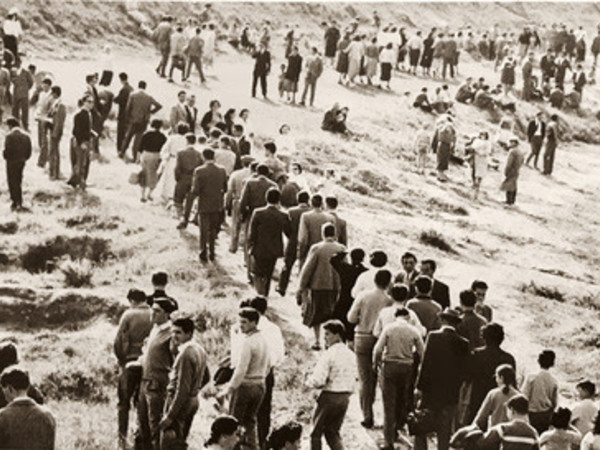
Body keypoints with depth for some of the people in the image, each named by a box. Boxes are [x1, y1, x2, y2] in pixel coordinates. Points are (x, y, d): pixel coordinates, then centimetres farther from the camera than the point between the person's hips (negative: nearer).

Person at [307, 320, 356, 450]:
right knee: (333, 433, 17)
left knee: (316, 432, 10)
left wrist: (309, 382, -3)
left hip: (330, 397, -7)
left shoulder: (329, 354, -17)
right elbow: (354, 378, 10)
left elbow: (318, 380, -23)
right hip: (345, 398, 7)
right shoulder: (350, 354, 6)